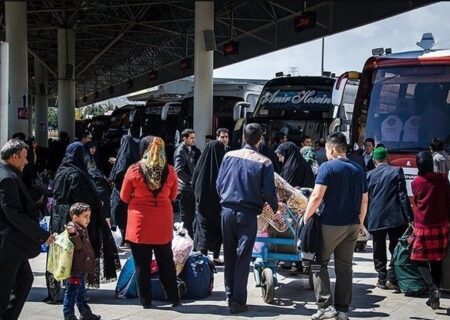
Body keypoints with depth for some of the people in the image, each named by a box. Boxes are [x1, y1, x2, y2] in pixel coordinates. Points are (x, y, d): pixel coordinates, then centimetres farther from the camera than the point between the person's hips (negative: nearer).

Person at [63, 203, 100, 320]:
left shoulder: (82, 230, 14)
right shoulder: (72, 229, -16)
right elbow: (77, 246, -27)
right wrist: (73, 235, -41)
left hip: (82, 269, 10)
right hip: (74, 270, -10)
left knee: (81, 292, 19)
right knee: (71, 293, -2)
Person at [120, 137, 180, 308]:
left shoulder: (134, 170, -10)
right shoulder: (170, 171, -6)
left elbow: (124, 197, 1)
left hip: (139, 223, -2)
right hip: (163, 224, 2)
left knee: (142, 264, 9)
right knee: (166, 263, 15)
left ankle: (145, 300, 14)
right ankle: (174, 298, 21)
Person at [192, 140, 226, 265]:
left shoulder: (202, 162, -5)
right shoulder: (222, 164, -13)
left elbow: (194, 183, 4)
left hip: (202, 202, 2)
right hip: (218, 202, -2)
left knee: (203, 228, 6)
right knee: (218, 229, 12)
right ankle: (215, 257, 15)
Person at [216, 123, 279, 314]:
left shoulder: (229, 156, 1)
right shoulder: (264, 162, -8)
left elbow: (219, 184, 7)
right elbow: (269, 192, -8)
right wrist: (275, 207, 12)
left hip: (227, 211, 3)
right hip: (248, 214, -3)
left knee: (229, 255, 14)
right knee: (243, 257, 2)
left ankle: (230, 296, 23)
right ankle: (238, 301, 2)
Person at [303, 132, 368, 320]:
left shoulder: (328, 167, -9)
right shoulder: (358, 170, 10)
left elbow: (317, 196, -16)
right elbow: (364, 200, 13)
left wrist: (306, 218, -8)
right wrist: (360, 222, 23)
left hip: (330, 225, -5)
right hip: (352, 225, 6)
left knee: (319, 263, 6)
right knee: (344, 267, 11)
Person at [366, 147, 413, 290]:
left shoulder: (369, 175, 3)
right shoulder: (397, 171, -2)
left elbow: (366, 198, 6)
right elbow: (403, 196, -8)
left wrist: (366, 220, 14)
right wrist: (409, 217, -7)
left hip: (375, 219, 2)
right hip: (395, 218, -2)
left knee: (379, 251, 11)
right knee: (396, 249, 6)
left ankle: (382, 279, 14)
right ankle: (392, 278, -3)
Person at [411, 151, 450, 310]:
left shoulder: (415, 183, -4)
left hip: (423, 227, -2)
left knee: (421, 260, 6)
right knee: (437, 262, 11)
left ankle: (433, 288, -16)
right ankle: (434, 297, 12)